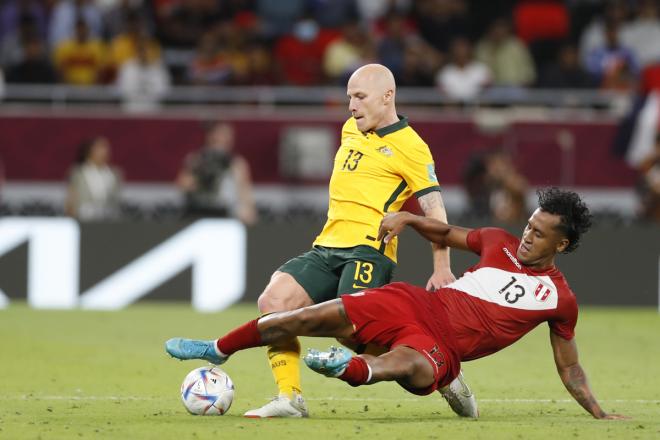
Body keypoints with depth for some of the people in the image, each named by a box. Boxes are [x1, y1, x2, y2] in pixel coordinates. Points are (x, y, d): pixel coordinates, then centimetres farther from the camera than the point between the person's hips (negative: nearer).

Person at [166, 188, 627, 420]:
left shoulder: (560, 300, 5)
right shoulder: (500, 243, 13)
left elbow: (569, 367, 14)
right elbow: (447, 234, 27)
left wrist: (599, 412, 7)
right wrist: (406, 218, 9)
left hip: (442, 348, -4)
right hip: (416, 305, 4)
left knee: (411, 364, -43)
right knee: (310, 317, -9)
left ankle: (351, 369, -77)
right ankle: (217, 350, 5)